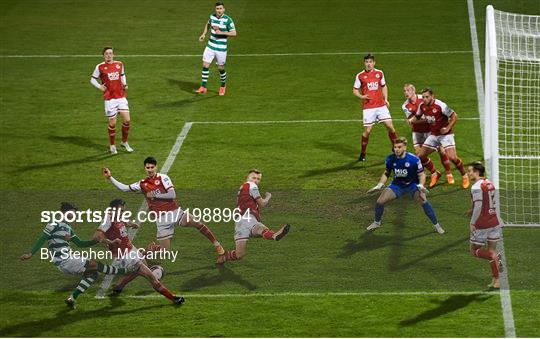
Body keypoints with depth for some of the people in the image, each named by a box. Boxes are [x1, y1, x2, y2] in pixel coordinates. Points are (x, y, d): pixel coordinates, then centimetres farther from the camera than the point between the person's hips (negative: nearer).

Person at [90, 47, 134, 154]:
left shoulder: (119, 64, 7)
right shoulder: (100, 67, -3)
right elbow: (93, 79, 5)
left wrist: (124, 84, 8)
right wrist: (99, 87, -10)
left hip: (121, 97, 3)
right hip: (109, 99, -3)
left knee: (127, 120, -4)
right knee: (112, 123, 0)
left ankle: (124, 142, 16)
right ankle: (112, 145, 18)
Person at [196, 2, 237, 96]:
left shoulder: (227, 20, -13)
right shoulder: (212, 16, 1)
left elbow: (234, 33, -13)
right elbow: (208, 24, 23)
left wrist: (222, 33, -24)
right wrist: (204, 34, 10)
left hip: (221, 48, -4)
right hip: (210, 46, 4)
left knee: (221, 68, 7)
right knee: (205, 65, -5)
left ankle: (223, 86, 31)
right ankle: (203, 87, 3)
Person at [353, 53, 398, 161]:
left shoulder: (379, 73, 7)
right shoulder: (360, 76, -1)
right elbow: (355, 90, 5)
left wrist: (386, 99, 7)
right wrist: (361, 97, -14)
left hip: (381, 106, 2)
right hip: (368, 108, -2)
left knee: (390, 126, -3)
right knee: (367, 130, -3)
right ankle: (363, 153, 13)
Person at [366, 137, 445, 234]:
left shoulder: (414, 159, -24)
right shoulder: (390, 159, -12)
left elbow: (421, 174, -14)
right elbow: (386, 173, 6)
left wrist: (421, 186, -31)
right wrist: (379, 185, -5)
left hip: (412, 185, -3)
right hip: (397, 185, 3)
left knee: (423, 201, -28)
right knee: (380, 202, -9)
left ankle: (436, 225, -10)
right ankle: (376, 222, 22)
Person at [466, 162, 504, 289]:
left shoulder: (476, 187, -15)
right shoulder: (490, 184, 10)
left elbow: (478, 207, -20)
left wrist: (472, 222, -11)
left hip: (482, 224, -7)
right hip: (494, 221, 7)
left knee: (474, 250, 8)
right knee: (492, 249, 12)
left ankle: (494, 256, -19)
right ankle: (496, 281, 10)